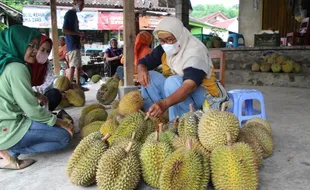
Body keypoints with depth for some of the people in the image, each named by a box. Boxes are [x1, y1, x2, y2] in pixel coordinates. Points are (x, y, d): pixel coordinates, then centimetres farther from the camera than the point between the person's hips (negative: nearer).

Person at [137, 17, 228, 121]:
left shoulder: (195, 51, -26)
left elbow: (190, 86, -41)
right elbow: (143, 62, 3)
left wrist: (165, 103, -57)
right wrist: (142, 70, -23)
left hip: (204, 95, -7)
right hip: (178, 90, 7)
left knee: (173, 81, -34)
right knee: (149, 77, -12)